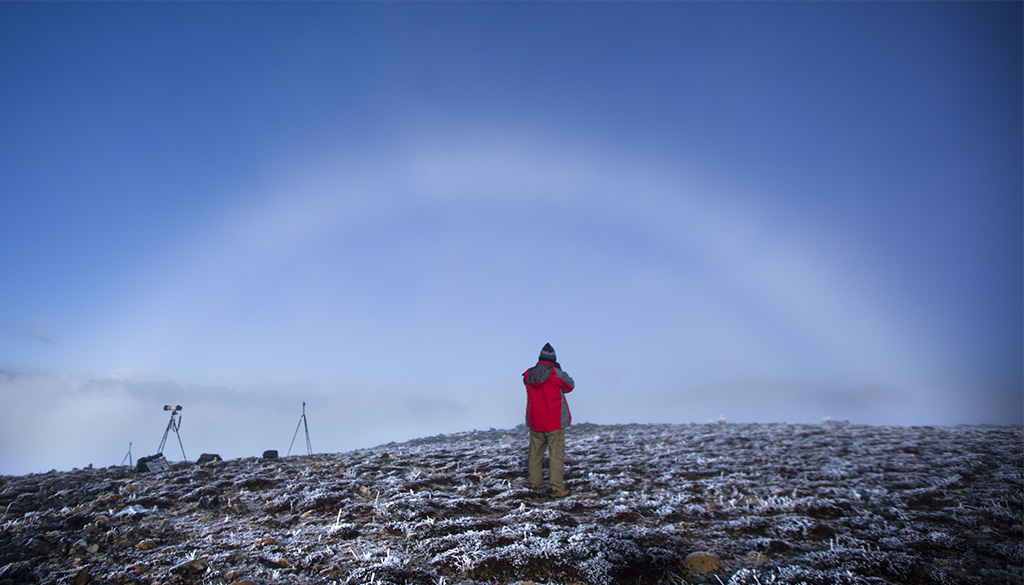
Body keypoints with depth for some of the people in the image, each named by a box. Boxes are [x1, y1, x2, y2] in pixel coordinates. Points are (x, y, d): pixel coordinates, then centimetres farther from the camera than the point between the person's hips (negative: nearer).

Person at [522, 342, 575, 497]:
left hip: (535, 422, 5)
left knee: (535, 452, 16)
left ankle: (535, 482, 27)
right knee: (556, 454, 0)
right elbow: (570, 386, 2)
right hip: (554, 422, -4)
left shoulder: (528, 375, -2)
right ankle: (557, 487, -2)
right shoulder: (556, 374, -14)